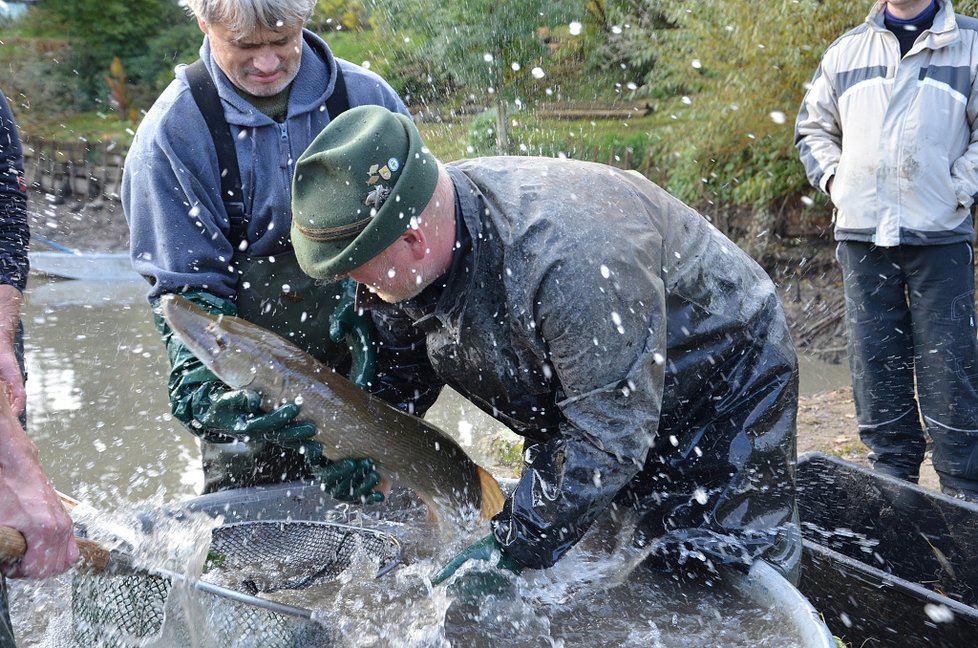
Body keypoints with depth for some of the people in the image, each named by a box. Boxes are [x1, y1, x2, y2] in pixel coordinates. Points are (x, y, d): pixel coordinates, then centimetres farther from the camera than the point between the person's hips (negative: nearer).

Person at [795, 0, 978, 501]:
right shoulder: (847, 50, 13)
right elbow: (813, 126, 22)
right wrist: (832, 178, 7)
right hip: (861, 234, 3)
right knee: (876, 363, 7)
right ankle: (892, 474, 20)